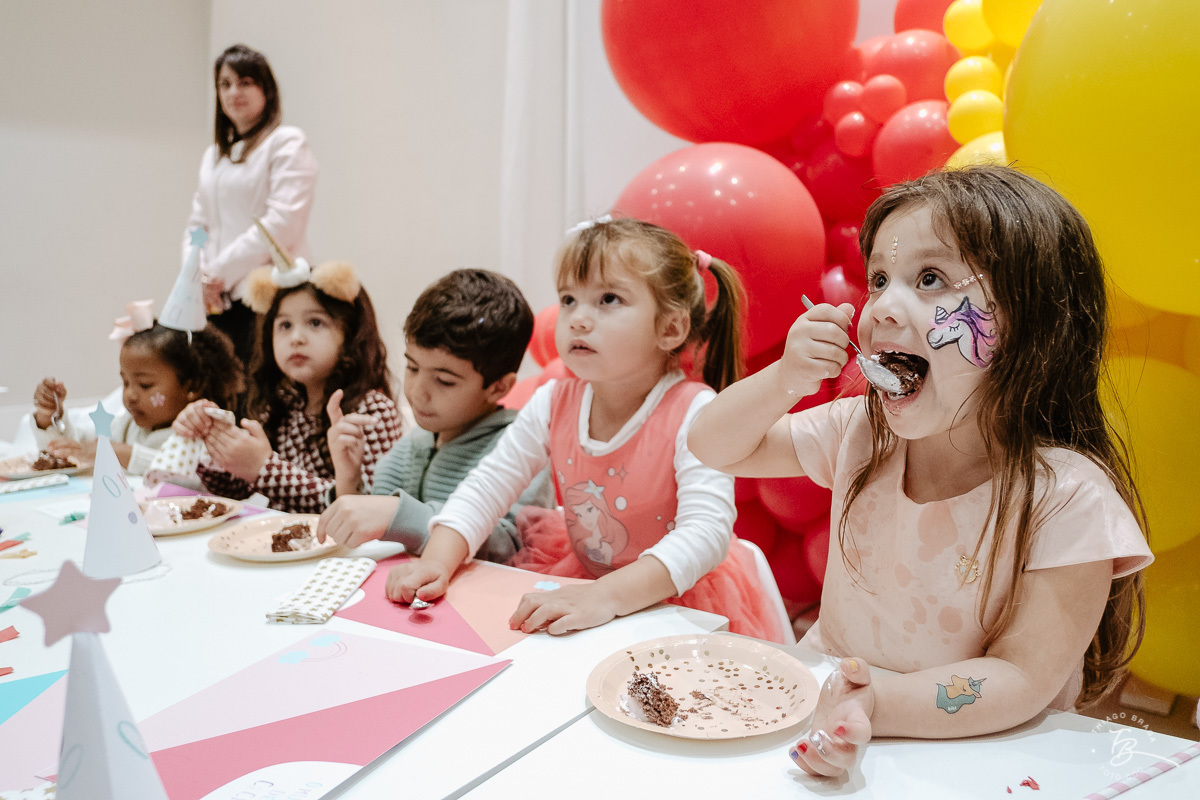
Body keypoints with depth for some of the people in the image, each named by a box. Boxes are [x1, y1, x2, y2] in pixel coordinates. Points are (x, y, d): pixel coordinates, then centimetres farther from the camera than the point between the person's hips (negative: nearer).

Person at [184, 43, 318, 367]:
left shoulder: (287, 143, -1)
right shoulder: (213, 155, 23)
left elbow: (282, 223, -12)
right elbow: (197, 224, 21)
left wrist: (218, 272, -9)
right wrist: (197, 275, 1)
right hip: (219, 302, 6)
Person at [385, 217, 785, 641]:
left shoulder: (694, 415, -23)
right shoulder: (553, 403, -5)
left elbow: (706, 532, -32)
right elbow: (486, 486, 0)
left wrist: (605, 596, -43)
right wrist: (437, 561, -17)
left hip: (678, 600, -5)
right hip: (583, 574, 6)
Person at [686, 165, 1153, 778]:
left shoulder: (1070, 500, -18)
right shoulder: (861, 431, -4)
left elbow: (1024, 679, -19)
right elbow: (713, 448, 2)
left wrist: (878, 705, -34)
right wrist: (784, 381, -17)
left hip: (973, 759, -4)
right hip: (824, 699, 5)